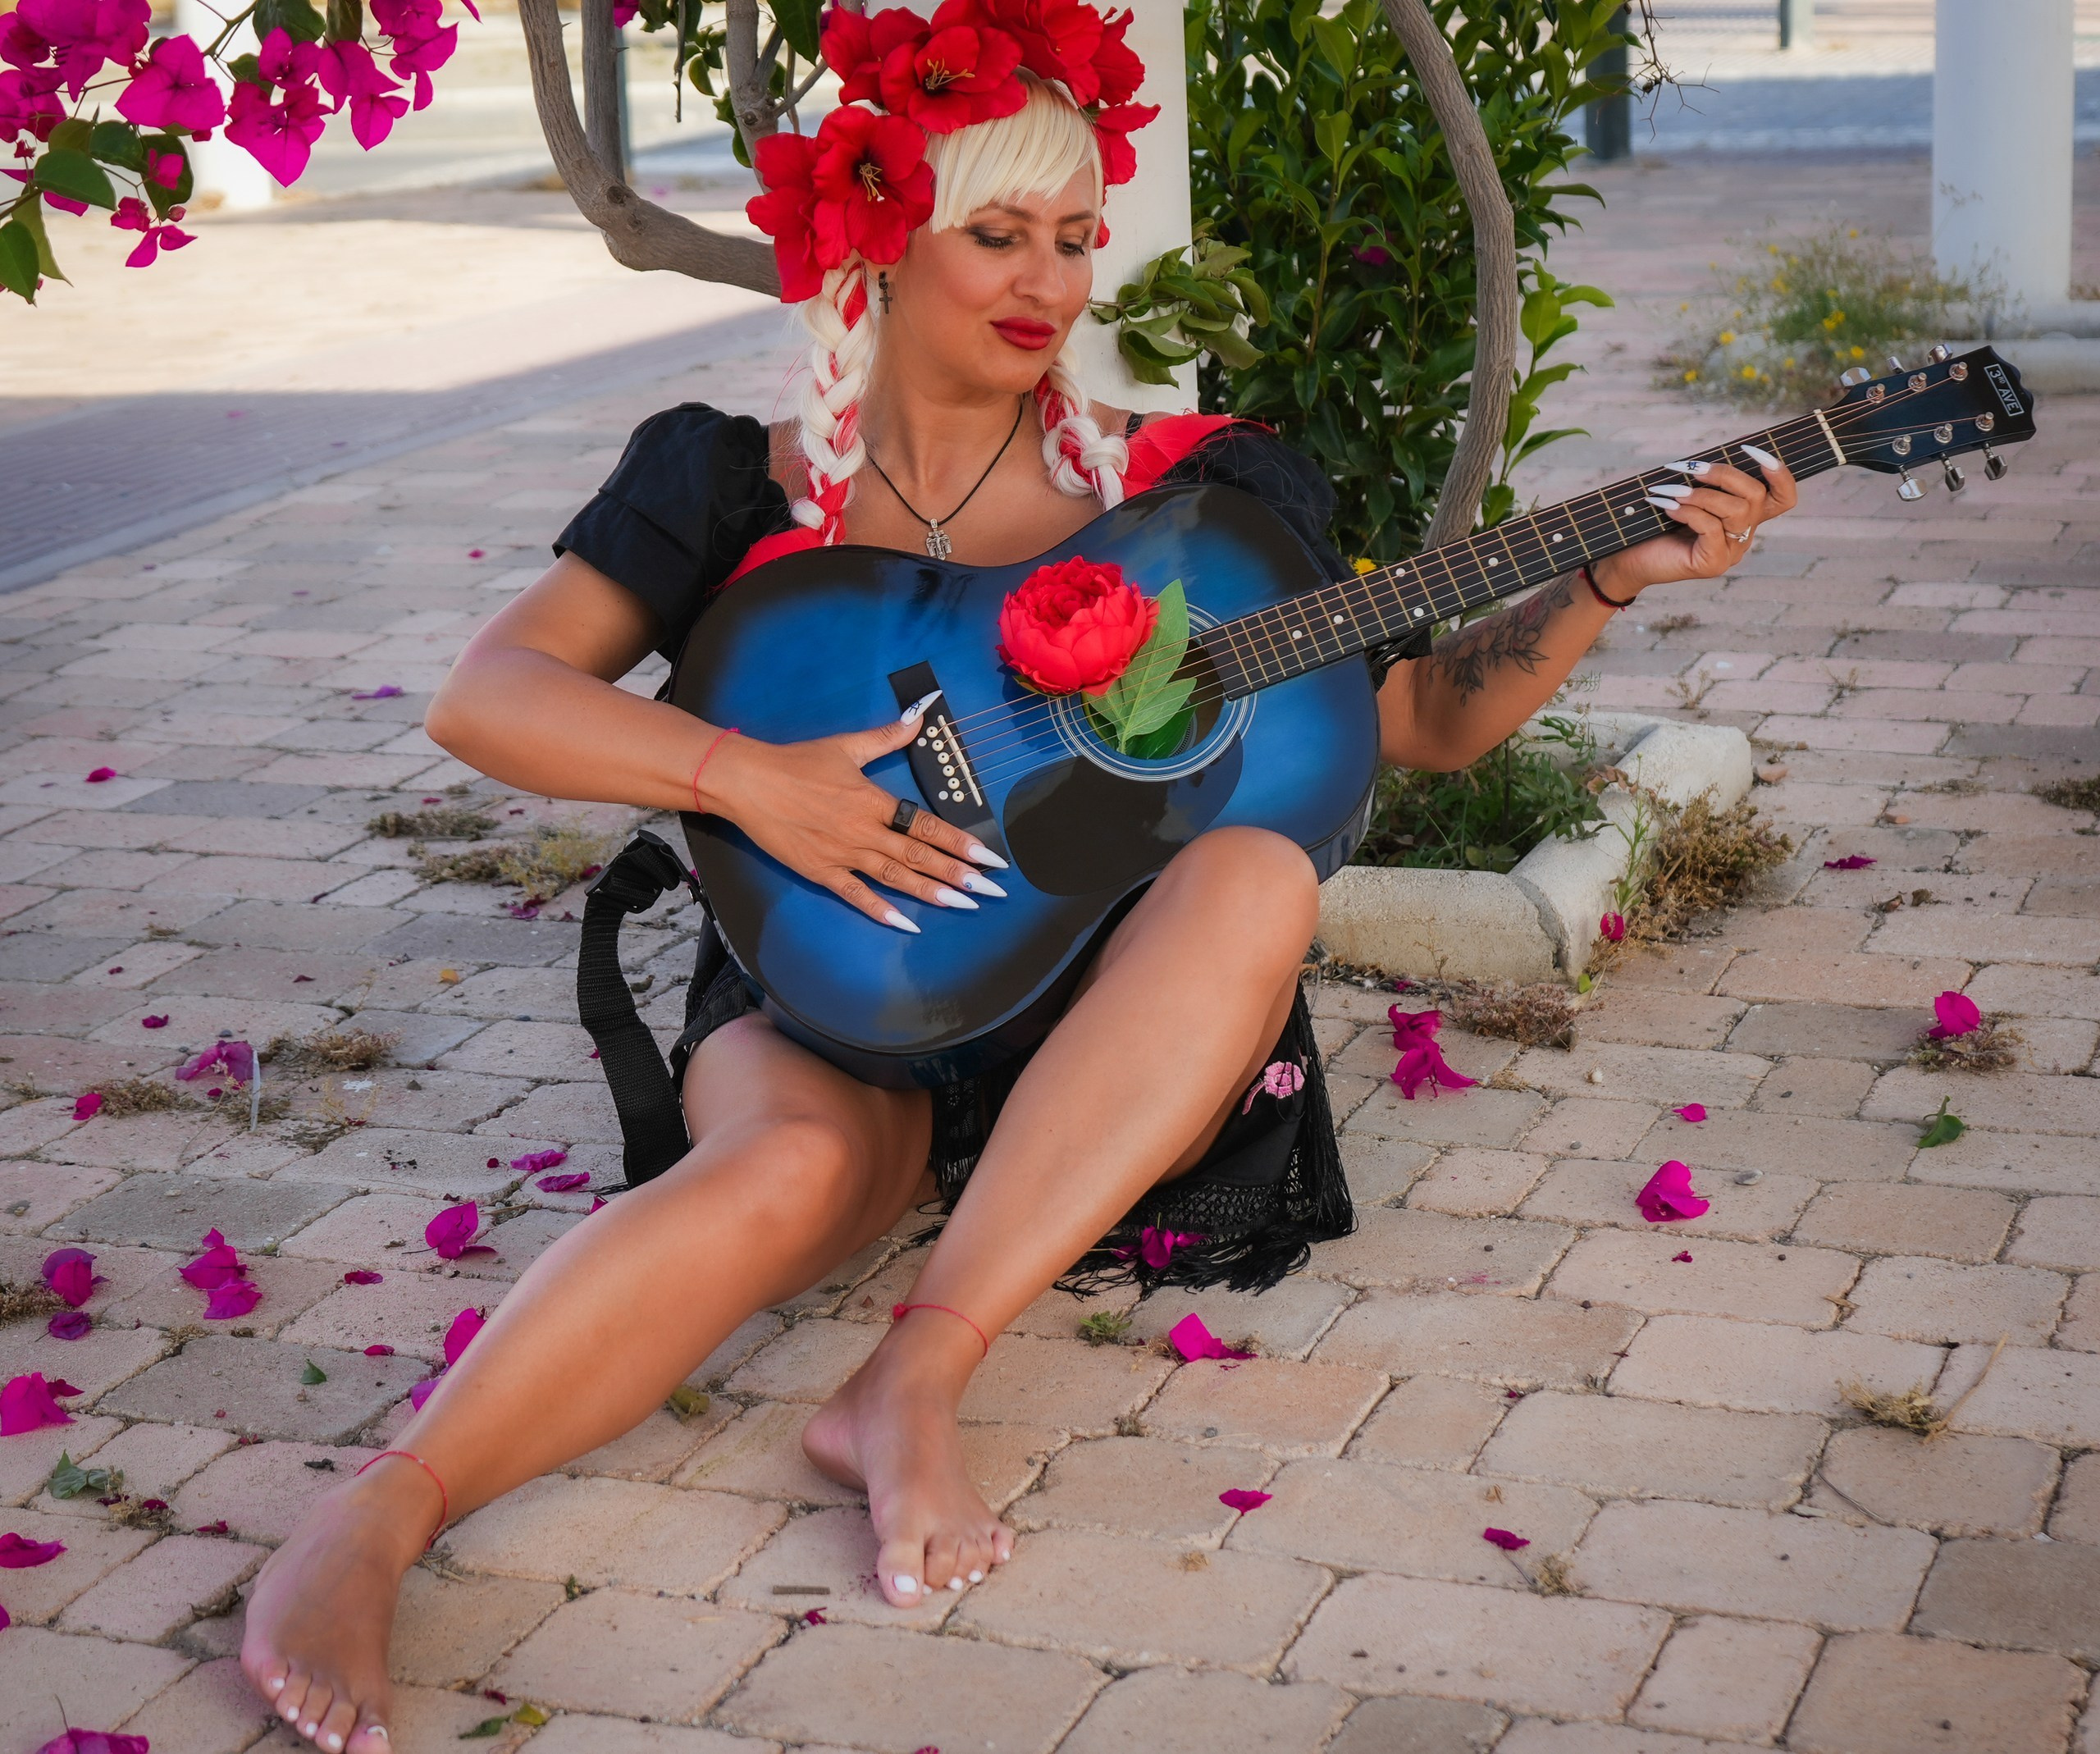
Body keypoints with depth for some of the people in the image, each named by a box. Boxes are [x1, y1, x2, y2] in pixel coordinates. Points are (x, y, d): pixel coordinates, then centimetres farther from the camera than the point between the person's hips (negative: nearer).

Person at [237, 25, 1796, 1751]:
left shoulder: (1189, 490, 7)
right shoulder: (737, 487, 4)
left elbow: (1426, 717, 9)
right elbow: (486, 696, -5)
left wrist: (1610, 582, -6)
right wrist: (746, 777, -20)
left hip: (1098, 1038, 2)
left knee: (1255, 876, -31)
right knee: (795, 1167, -37)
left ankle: (909, 1386, -34)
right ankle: (363, 1528, -36)